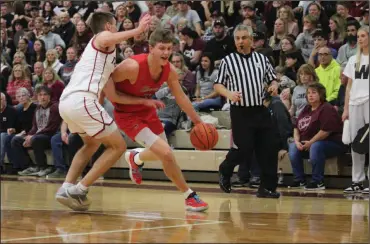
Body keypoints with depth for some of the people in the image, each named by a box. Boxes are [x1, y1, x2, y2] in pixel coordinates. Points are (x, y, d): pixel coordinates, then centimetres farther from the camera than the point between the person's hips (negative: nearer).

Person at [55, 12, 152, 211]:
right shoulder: (103, 36, 8)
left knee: (93, 143, 32)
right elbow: (108, 40, -21)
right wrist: (138, 30, -23)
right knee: (118, 146, 3)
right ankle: (79, 190, -3)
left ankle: (67, 188, 17)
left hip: (66, 101, 9)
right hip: (82, 100, -9)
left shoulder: (94, 46, 34)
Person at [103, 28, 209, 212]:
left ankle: (135, 158, 57)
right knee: (166, 153, -18)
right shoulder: (133, 66, -32)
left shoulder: (170, 71, -12)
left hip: (147, 111, 7)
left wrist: (198, 122, 9)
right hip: (128, 115, -7)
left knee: (161, 153, 24)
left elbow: (181, 98, 4)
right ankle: (190, 197, -4)